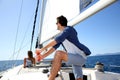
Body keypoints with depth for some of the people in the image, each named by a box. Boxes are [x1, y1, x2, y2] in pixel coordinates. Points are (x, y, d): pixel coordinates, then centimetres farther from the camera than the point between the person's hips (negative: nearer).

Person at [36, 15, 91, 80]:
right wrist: (43, 56, -1)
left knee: (59, 53, -27)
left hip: (81, 57, -9)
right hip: (76, 58, 9)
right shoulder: (62, 35, 15)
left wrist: (42, 49, -18)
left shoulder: (68, 29, -10)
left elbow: (56, 41, -22)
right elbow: (55, 46, 8)